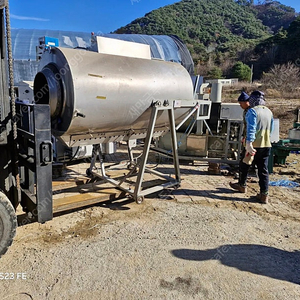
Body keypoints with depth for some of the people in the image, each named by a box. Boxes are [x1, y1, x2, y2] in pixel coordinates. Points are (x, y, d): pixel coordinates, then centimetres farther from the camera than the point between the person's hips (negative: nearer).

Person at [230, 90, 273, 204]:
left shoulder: (252, 111, -12)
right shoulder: (269, 112, 11)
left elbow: (251, 128, -24)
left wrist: (249, 144, -30)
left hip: (254, 145, -6)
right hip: (266, 145, 6)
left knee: (244, 166, 16)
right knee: (263, 170, 8)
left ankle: (242, 185, 33)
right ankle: (264, 194, 8)